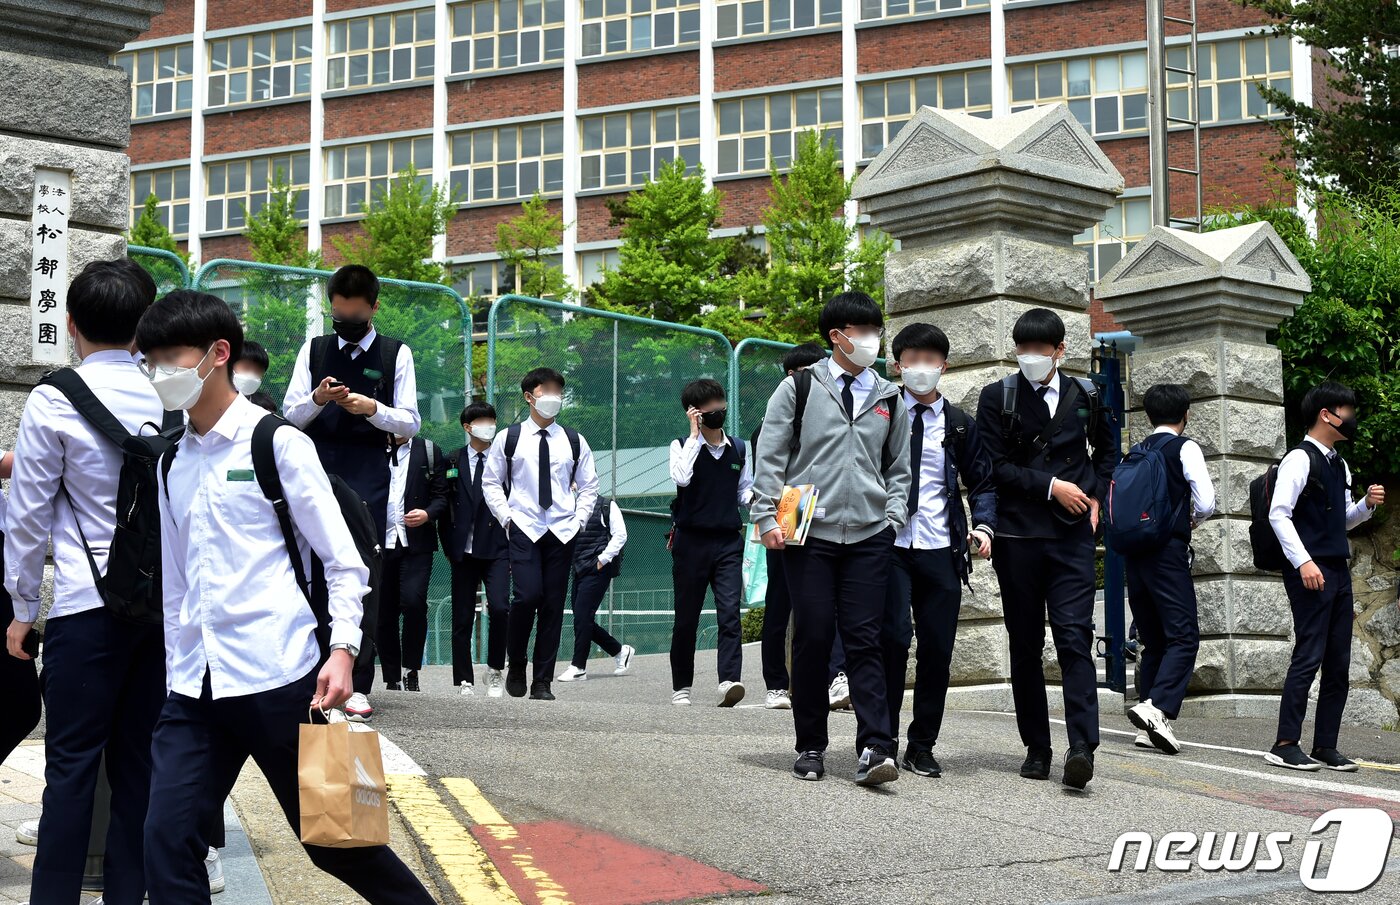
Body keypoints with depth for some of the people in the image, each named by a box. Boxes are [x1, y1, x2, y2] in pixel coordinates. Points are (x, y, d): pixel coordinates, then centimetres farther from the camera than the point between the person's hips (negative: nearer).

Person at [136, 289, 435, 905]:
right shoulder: (172, 462, 14)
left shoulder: (277, 443, -3)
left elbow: (343, 561, -4)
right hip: (195, 686, 5)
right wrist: (175, 669, 16)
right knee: (167, 836, -6)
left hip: (277, 677, -5)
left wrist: (342, 651, -16)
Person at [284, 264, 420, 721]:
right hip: (316, 470, 2)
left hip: (367, 476, -2)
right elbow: (290, 415, 9)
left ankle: (358, 685, -4)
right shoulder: (313, 350, 13)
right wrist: (316, 399, -12)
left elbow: (410, 423, 3)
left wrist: (373, 409, -16)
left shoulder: (396, 354, 7)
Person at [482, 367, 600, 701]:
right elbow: (491, 482, 9)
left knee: (553, 605, 1)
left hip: (562, 533, 2)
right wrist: (506, 517, -2)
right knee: (527, 596, -18)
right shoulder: (508, 438, 5)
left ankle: (543, 682, 6)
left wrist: (579, 520, 4)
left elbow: (589, 486, 16)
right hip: (523, 530, -2)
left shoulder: (574, 442, 10)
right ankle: (516, 666, 5)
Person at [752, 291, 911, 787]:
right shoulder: (798, 388, 4)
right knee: (812, 639, 0)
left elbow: (899, 467, 21)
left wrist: (893, 516, 6)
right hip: (808, 535, -2)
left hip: (869, 537, 2)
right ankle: (811, 747, 12)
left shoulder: (888, 398, 14)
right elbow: (768, 458, 4)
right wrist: (768, 519, -4)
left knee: (864, 640, -3)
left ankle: (874, 749, -8)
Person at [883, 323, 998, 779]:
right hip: (890, 545, -3)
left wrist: (984, 526, 0)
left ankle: (922, 746, 14)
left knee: (938, 648, 3)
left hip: (941, 551, 3)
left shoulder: (959, 425, 13)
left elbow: (982, 482, 17)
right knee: (893, 637, -12)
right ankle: (883, 738, 0)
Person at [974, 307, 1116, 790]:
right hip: (1017, 535, 0)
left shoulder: (1084, 397, 9)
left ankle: (1082, 746, -20)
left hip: (1072, 535, 0)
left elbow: (1107, 450, 26)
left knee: (1074, 638, -13)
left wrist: (1095, 495, 10)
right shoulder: (997, 397, 3)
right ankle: (1037, 749, 14)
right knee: (1025, 645, 6)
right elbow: (994, 466, -4)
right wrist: (1050, 486, -11)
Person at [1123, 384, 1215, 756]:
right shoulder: (1185, 448, -2)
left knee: (1152, 639, 12)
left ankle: (1148, 725, 10)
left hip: (1134, 550, 6)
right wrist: (1192, 518, 11)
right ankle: (1157, 707, -28)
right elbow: (1206, 504, -9)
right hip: (1168, 551, -6)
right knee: (1183, 635, -9)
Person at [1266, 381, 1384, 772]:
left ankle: (1325, 747, 12)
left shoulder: (1339, 465, 18)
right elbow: (1279, 514, -16)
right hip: (1310, 572, -9)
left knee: (1338, 663, 7)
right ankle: (1285, 745, -8)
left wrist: (1367, 505, 6)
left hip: (1338, 571, 9)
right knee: (1309, 656, -11)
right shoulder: (1300, 459, -8)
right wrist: (1303, 562, -23)